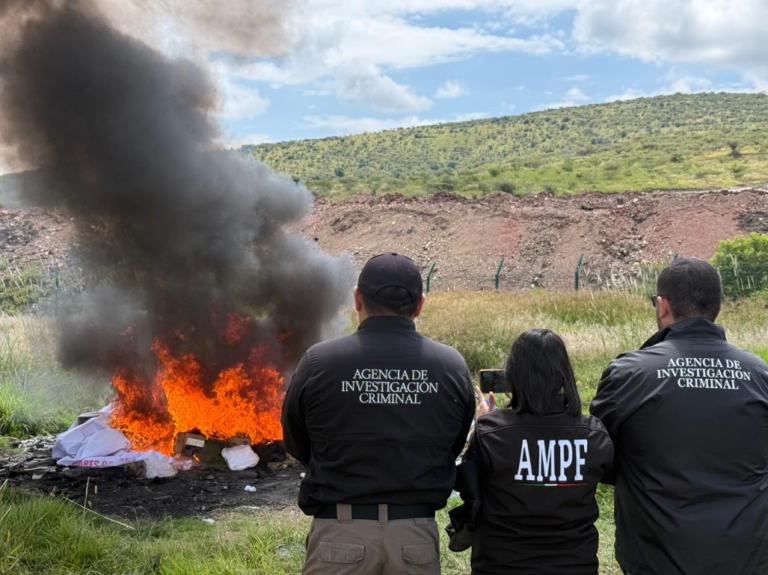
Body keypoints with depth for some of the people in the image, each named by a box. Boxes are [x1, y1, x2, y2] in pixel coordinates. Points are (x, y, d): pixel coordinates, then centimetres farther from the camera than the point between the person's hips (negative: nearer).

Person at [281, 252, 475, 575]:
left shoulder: (319, 363, -10)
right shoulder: (452, 367, -4)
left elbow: (297, 447, 3)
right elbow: (453, 449, 8)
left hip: (341, 535, -2)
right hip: (416, 535, 2)